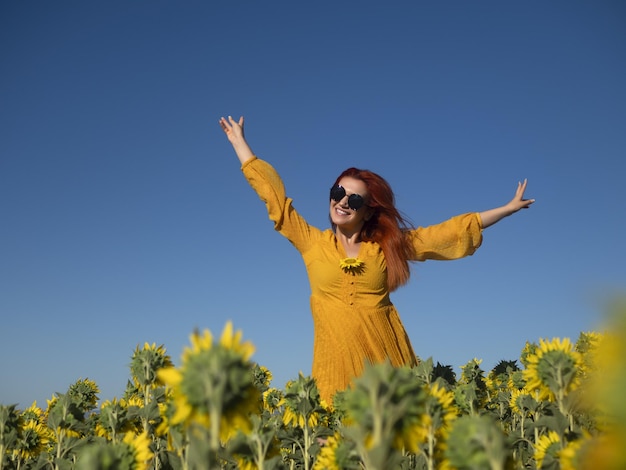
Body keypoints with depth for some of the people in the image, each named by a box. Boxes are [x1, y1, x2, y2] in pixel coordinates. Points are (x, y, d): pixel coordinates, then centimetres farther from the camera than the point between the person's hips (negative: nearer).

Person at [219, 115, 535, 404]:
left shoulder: (389, 245, 9)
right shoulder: (311, 243, 7)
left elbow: (451, 230, 14)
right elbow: (272, 192, 12)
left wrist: (508, 208, 18)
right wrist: (238, 141, 17)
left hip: (387, 358, 1)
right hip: (337, 362, 0)